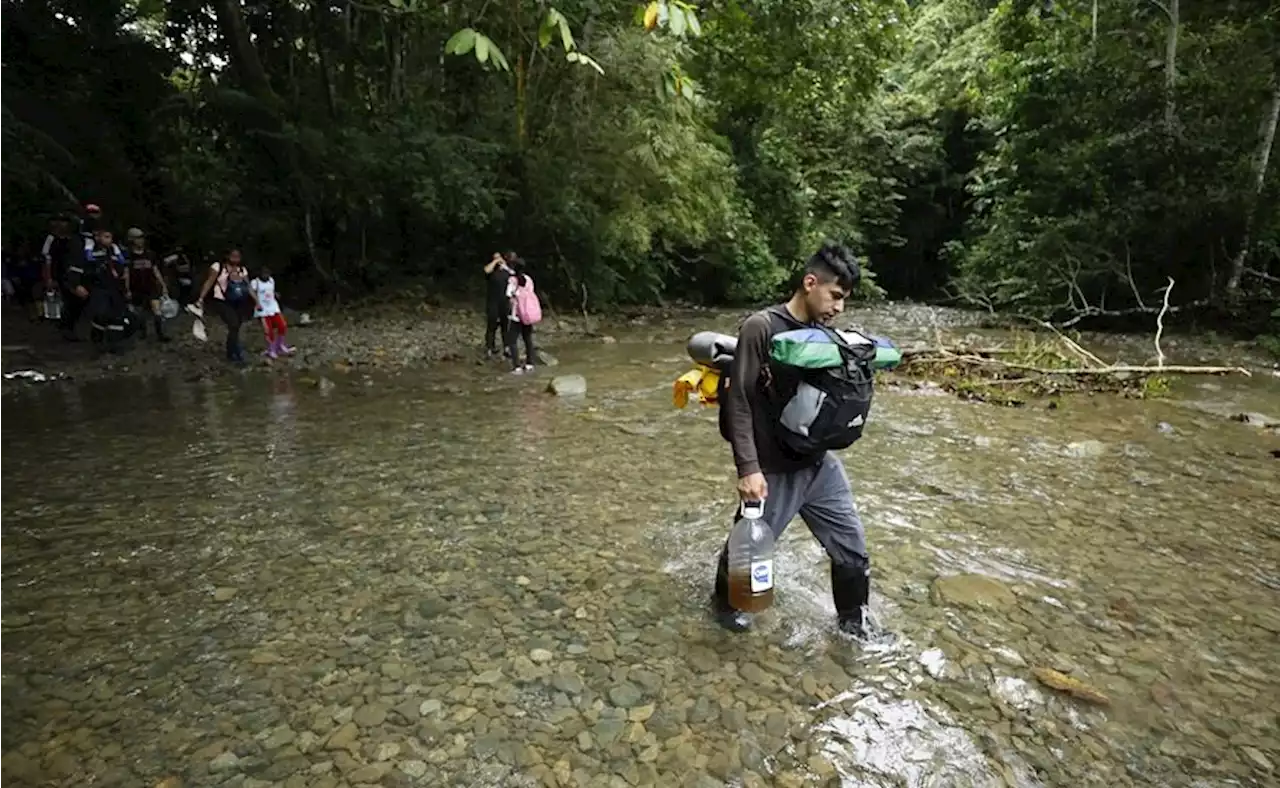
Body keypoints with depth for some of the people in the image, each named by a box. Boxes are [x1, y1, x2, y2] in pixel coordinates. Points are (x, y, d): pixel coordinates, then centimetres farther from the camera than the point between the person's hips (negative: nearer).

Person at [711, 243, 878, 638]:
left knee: (853, 551, 13)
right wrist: (748, 467, -22)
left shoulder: (823, 335, 5)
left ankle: (853, 621, 38)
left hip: (820, 465, 6)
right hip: (774, 471, -6)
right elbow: (738, 402, -18)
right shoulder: (761, 327, -16)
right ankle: (725, 602, 43)